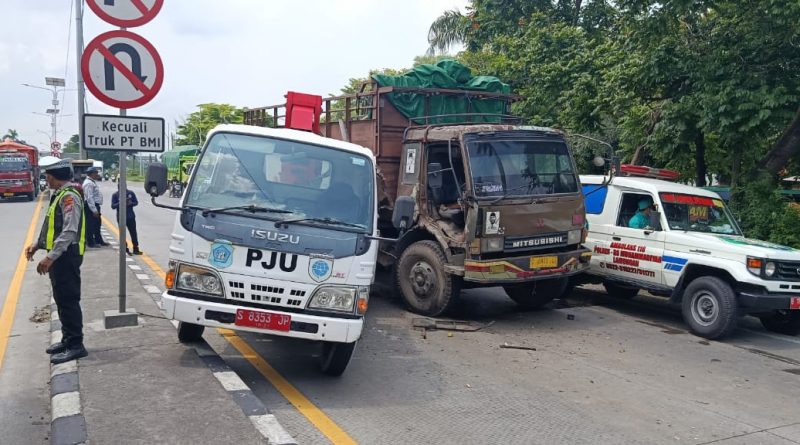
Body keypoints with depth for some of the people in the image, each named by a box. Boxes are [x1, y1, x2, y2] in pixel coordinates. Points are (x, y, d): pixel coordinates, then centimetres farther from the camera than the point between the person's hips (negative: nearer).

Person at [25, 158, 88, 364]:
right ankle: (67, 339, 27)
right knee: (61, 299, 16)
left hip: (66, 256, -10)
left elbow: (69, 232, -24)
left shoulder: (69, 196, -18)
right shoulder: (58, 195, 14)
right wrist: (37, 244, 13)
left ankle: (75, 345, 2)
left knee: (68, 300, -5)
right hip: (58, 256, 10)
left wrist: (50, 257, -25)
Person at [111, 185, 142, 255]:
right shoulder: (115, 195, -3)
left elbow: (136, 202, 7)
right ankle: (125, 250, 12)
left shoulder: (130, 193, 2)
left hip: (131, 217, 1)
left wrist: (131, 203, -14)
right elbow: (113, 206, -6)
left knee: (133, 233, 4)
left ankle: (136, 249, 13)